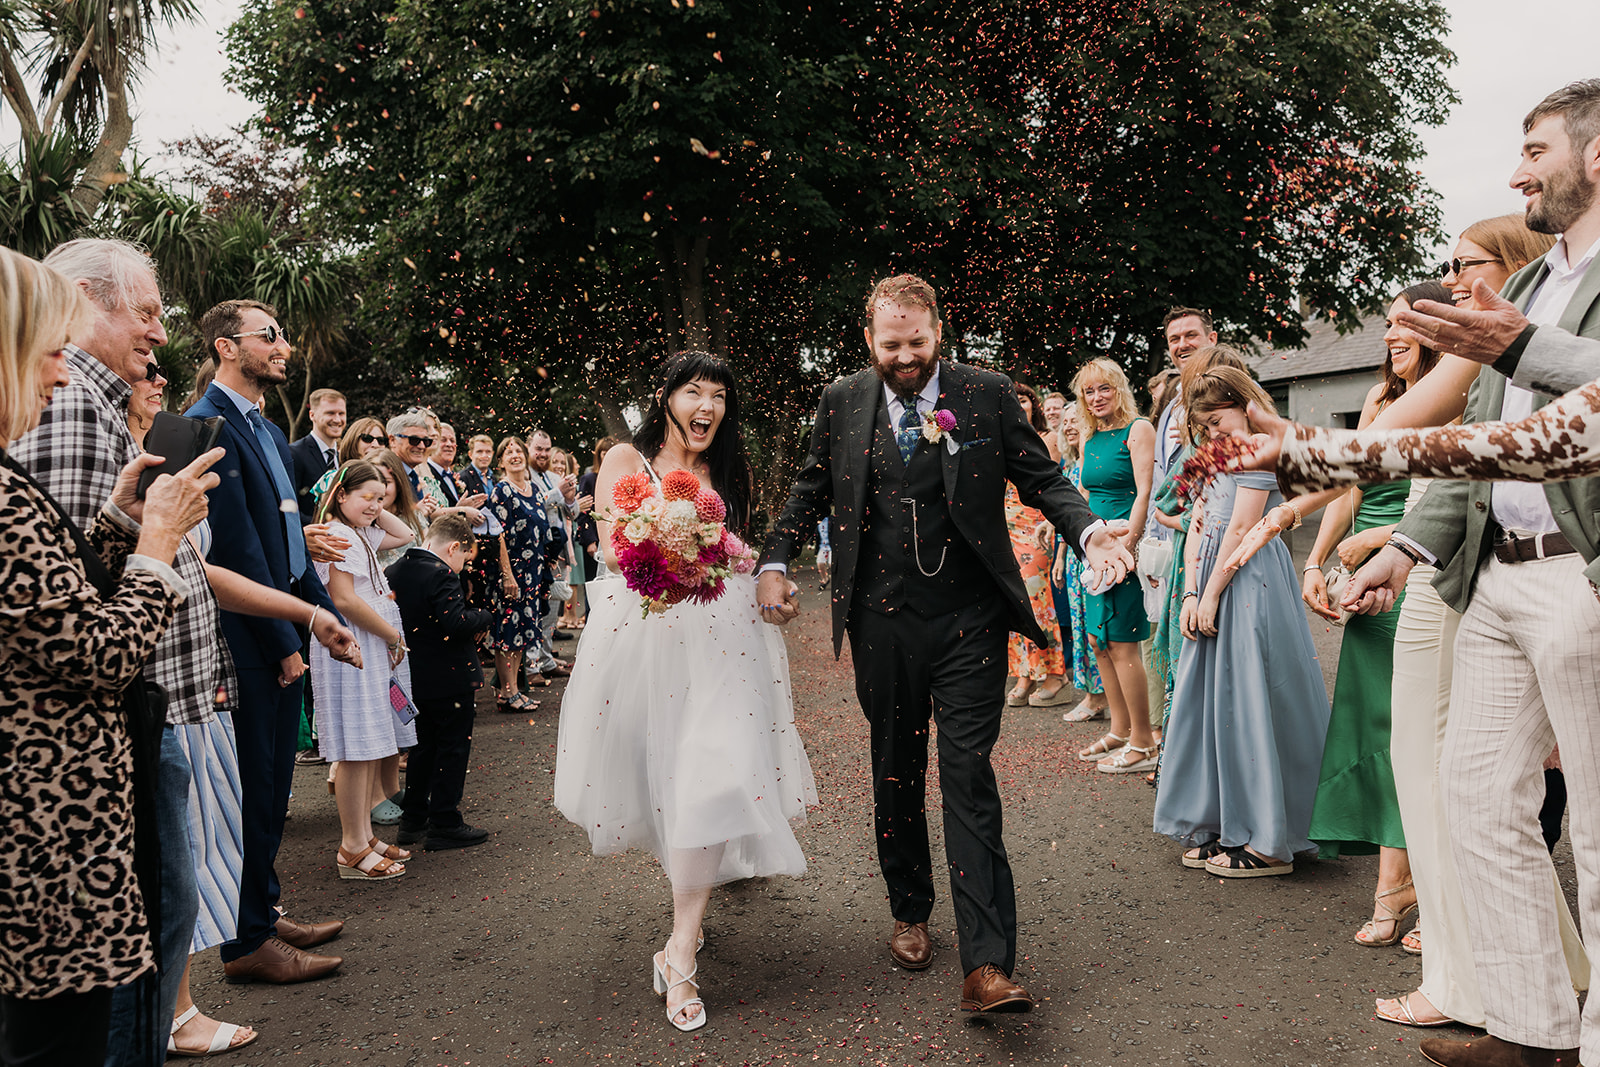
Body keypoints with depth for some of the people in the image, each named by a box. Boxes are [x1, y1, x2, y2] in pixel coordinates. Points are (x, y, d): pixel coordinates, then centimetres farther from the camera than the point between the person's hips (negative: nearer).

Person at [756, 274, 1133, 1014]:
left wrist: (1091, 531, -17)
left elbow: (1041, 479, 1)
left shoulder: (987, 395, -3)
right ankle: (910, 913, 36)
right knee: (896, 777, 15)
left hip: (968, 622, -2)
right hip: (884, 624, 3)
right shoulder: (842, 402, 3)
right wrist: (774, 562, 3)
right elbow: (811, 490, 14)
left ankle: (987, 965, -2)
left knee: (968, 779, -5)